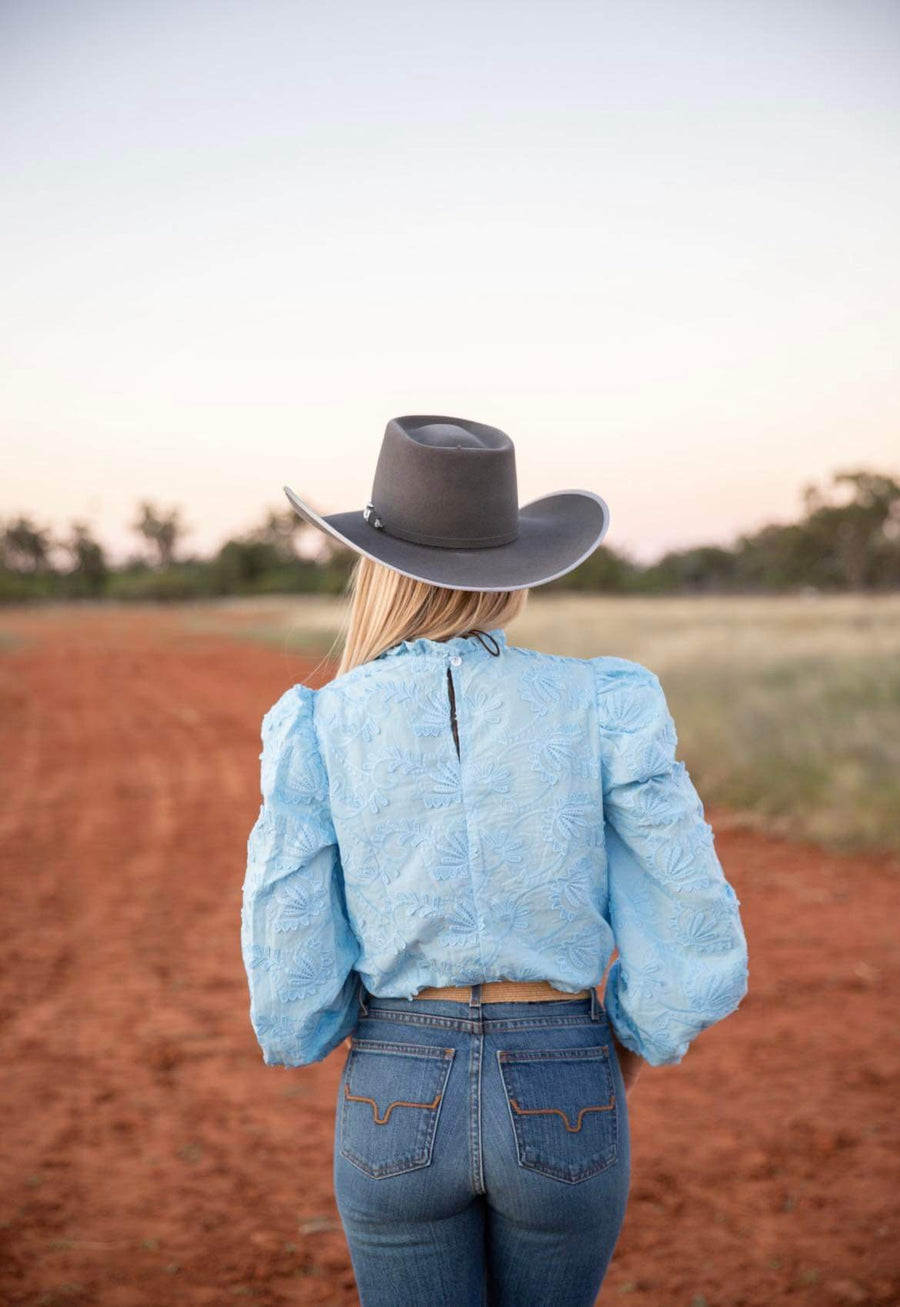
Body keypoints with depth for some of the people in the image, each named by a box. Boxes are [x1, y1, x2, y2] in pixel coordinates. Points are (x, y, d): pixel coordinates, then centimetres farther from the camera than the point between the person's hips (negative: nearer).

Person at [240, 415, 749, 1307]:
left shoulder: (318, 728, -8)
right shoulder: (601, 706, -9)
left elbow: (290, 969, -8)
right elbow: (696, 936, -9)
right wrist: (617, 1075, 9)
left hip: (400, 1101, 0)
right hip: (562, 1107, 1)